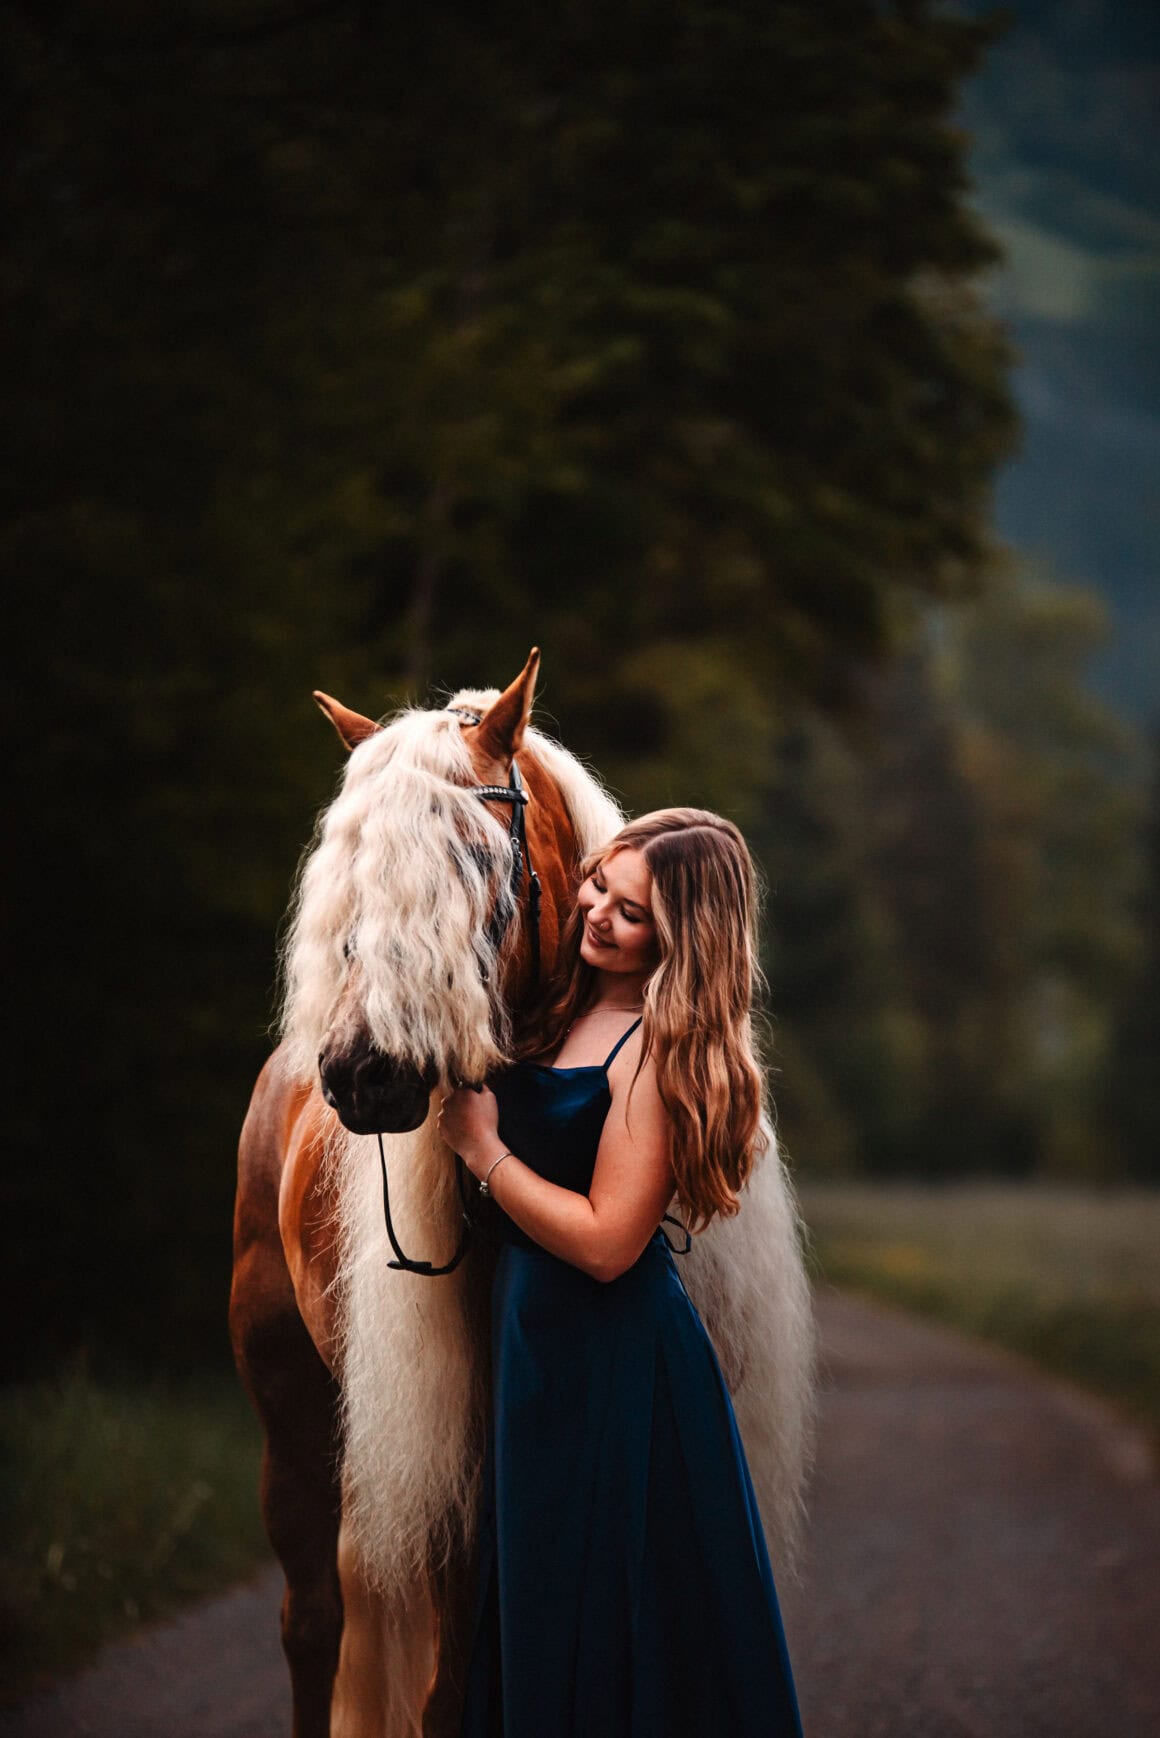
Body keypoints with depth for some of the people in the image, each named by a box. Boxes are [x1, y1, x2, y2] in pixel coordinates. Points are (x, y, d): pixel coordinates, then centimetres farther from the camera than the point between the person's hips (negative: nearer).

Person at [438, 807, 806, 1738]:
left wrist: (483, 1148, -14)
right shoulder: (565, 1007, 5)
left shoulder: (661, 1052, -20)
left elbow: (606, 1241, -23)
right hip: (537, 1339, 9)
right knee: (536, 1608, 19)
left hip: (616, 1364, -9)